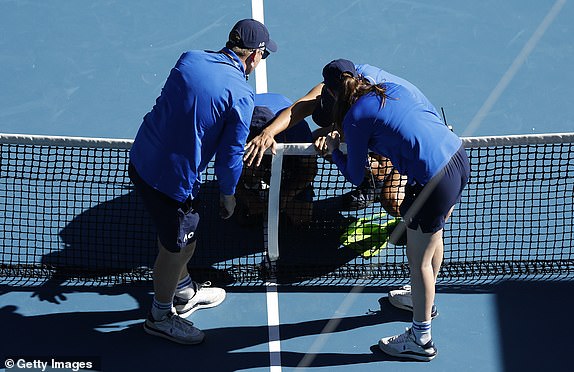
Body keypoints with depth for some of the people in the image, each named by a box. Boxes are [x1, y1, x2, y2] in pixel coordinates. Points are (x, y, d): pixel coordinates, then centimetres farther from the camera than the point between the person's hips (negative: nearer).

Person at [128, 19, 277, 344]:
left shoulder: (190, 58, 1)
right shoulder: (242, 95, -17)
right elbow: (231, 155, -12)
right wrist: (228, 195, 5)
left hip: (141, 158, 8)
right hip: (174, 180, -8)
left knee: (178, 237, 29)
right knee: (176, 247, 15)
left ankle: (185, 293, 51)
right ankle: (161, 316, 36)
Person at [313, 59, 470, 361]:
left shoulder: (355, 117, -6)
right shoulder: (393, 87, 12)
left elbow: (355, 177, 3)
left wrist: (333, 150, 20)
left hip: (434, 181, -8)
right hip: (459, 156, 8)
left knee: (418, 262, 9)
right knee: (433, 237, 31)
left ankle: (421, 341, 23)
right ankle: (424, 299, 55)